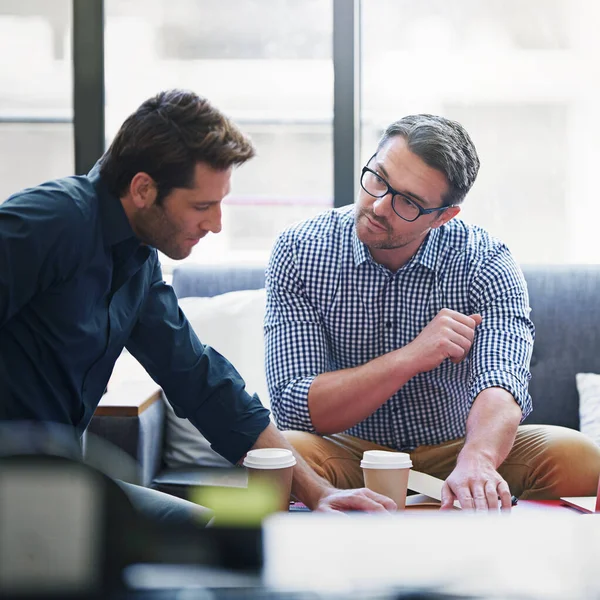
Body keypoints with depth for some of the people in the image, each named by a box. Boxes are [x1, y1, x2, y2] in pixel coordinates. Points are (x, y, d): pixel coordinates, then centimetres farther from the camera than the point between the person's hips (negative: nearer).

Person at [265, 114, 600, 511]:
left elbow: (500, 383, -29)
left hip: (454, 450, 1)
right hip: (349, 454, -1)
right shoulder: (300, 253, -11)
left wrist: (476, 462, -52)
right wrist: (409, 358, -29)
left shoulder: (483, 262, -11)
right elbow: (293, 409, -17)